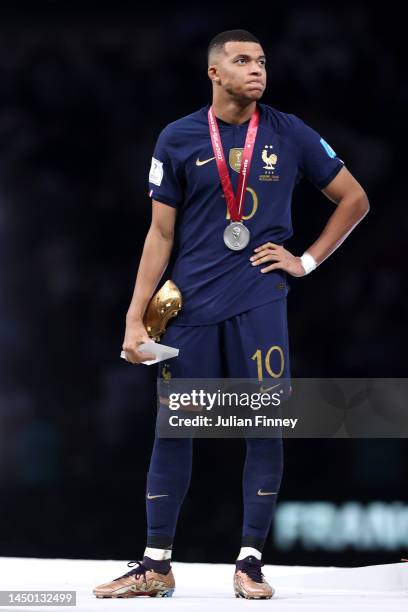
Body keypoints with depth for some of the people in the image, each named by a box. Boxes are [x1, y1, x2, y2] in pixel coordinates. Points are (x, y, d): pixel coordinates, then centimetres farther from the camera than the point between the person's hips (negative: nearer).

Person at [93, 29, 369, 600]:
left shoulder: (289, 135, 4)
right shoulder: (179, 140, 3)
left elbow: (354, 199, 13)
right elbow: (161, 234, 5)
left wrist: (306, 260, 4)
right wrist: (135, 318, 0)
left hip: (259, 301, 0)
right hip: (191, 306, 0)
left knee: (265, 426, -3)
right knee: (172, 427, 1)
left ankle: (250, 562, 5)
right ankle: (156, 564, 8)